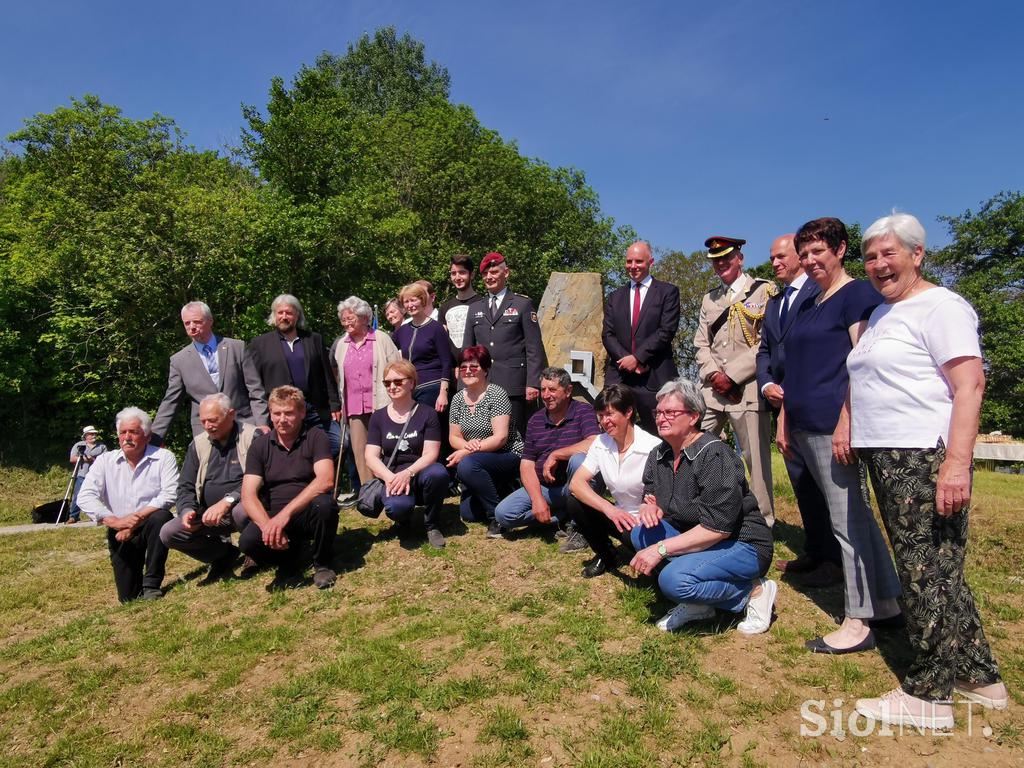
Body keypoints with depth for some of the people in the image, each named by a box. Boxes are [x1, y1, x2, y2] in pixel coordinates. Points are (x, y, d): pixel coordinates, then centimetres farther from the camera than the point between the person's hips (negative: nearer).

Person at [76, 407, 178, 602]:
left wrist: (137, 519, -25)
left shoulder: (163, 458, -6)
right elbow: (85, 498, -8)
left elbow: (169, 494, -18)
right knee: (129, 597, -3)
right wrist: (114, 521, -23)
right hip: (120, 534, 2)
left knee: (161, 517, -37)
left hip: (150, 526, -2)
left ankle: (152, 584, -21)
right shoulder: (105, 461, 2)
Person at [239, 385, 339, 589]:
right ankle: (289, 563, 6)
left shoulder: (316, 437, -5)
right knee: (248, 541, -28)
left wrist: (286, 513, -30)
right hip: (273, 517, 2)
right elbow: (248, 495, -5)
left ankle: (322, 564, -6)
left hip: (308, 514, -2)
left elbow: (325, 480, -21)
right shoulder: (259, 446, 4)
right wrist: (267, 525, -25)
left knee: (325, 504, -35)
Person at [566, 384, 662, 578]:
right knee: (574, 503, -16)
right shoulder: (600, 443, -4)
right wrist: (609, 508, -28)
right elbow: (576, 483, -13)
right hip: (619, 515, 5)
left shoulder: (653, 448, -19)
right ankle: (605, 556, 7)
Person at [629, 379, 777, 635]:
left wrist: (661, 549, -27)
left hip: (743, 545, -8)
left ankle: (754, 591, -4)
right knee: (641, 533, -14)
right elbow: (652, 501, 8)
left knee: (674, 580, -29)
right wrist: (650, 508, -18)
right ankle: (697, 603, -1)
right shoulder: (659, 455, 2)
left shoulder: (715, 455, -22)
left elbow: (718, 528, -27)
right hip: (694, 539, 8)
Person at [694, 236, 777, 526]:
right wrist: (714, 374, -3)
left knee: (756, 457, -2)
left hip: (747, 389, -5)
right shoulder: (709, 298, 19)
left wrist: (732, 375, -11)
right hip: (712, 388, 5)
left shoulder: (764, 291, 1)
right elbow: (701, 343, 15)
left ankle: (764, 521, 11)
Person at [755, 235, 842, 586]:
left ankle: (833, 560, 10)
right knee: (800, 479, 13)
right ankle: (814, 551, 25)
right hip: (785, 403, 8)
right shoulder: (774, 302, 20)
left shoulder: (821, 291, -6)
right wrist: (767, 384, 0)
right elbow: (764, 350, 18)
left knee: (820, 478, -2)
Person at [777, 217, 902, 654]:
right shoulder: (808, 305, 20)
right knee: (855, 515, 15)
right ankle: (886, 602, 27)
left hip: (835, 423, -9)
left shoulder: (857, 294, -5)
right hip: (806, 427, 9)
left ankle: (858, 622, 8)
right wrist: (784, 421, 18)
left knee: (847, 518, -3)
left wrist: (846, 422, -21)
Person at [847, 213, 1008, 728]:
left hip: (924, 457, -9)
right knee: (936, 573, 15)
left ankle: (928, 696, 11)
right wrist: (851, 428, 15)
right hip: (885, 458, 9)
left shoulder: (939, 306, -8)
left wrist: (957, 464, -24)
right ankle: (979, 677, 29)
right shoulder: (881, 313, 19)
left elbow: (970, 384, -17)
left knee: (929, 573, -1)